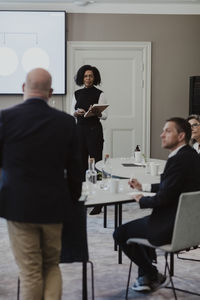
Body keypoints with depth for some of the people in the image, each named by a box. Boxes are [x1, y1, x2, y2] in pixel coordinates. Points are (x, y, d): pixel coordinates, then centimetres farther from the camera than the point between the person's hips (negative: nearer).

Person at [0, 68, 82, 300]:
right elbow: (74, 168, 2)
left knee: (30, 272, 8)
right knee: (52, 266, 19)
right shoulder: (66, 121, -3)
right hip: (54, 206, 2)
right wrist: (71, 201, 15)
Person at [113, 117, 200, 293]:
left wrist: (142, 201, -6)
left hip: (171, 228, -11)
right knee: (142, 224, 32)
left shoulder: (179, 159, -23)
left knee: (121, 234, 2)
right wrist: (143, 187, 15)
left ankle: (154, 277, 16)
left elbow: (163, 198, -25)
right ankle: (146, 277, 32)